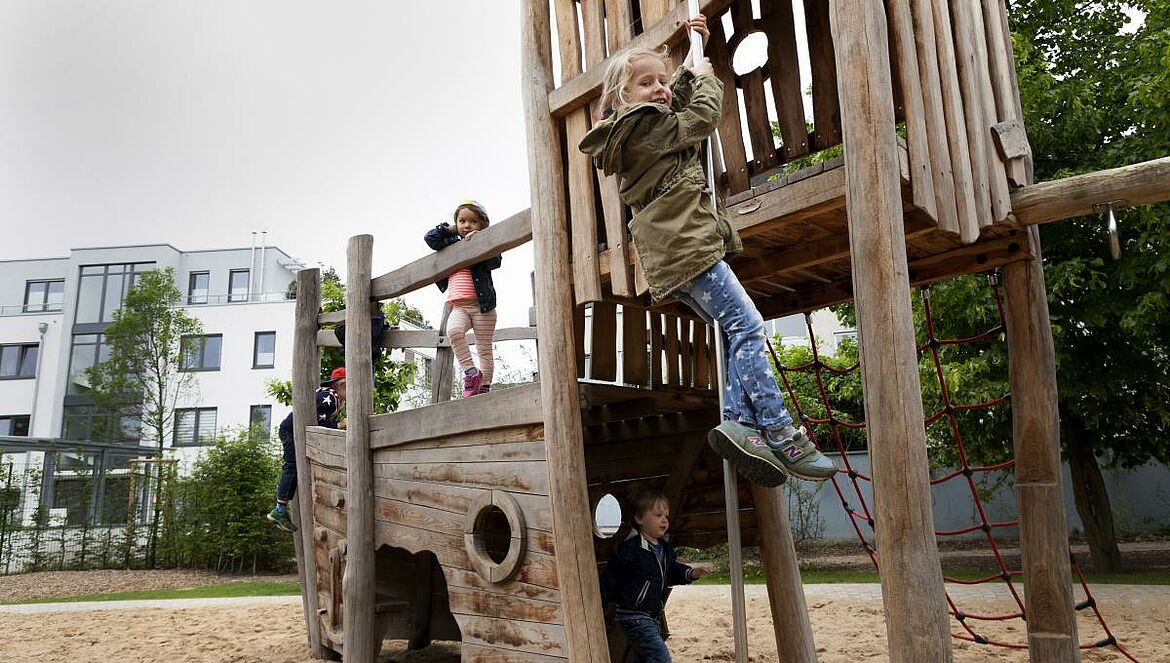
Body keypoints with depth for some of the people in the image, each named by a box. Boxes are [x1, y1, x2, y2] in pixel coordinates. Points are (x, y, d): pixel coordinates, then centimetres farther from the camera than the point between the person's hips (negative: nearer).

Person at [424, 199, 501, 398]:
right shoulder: (452, 243, 17)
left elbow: (495, 261, -13)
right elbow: (430, 238, 14)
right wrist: (451, 229, 12)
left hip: (481, 305, -2)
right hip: (458, 307, 2)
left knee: (484, 349, 0)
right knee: (453, 330, -29)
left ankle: (485, 387, 7)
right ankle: (471, 372, -19)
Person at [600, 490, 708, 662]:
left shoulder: (665, 549, 7)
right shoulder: (631, 549, -19)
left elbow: (674, 570, 19)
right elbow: (610, 578, -16)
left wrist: (691, 573, -1)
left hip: (652, 617, 9)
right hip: (633, 616, -9)